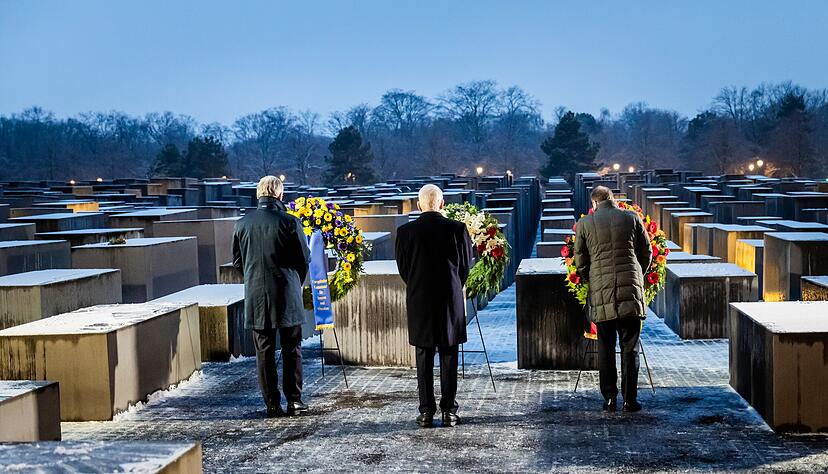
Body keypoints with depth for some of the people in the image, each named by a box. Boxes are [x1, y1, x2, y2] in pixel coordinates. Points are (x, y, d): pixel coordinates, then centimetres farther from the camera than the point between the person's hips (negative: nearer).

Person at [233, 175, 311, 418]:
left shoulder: (242, 223, 0)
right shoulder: (289, 222, -9)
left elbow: (237, 260, 9)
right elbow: (304, 259, -2)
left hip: (256, 298, 2)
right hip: (287, 297, -2)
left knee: (264, 352, 8)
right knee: (292, 350, 8)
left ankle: (272, 405, 10)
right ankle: (294, 401, 9)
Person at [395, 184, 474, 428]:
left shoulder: (405, 231, -5)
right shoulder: (457, 229, -6)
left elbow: (403, 268, 4)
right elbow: (465, 265, 4)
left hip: (419, 302, 1)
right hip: (451, 301, 0)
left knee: (424, 360, 7)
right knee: (449, 358, 6)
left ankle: (426, 412, 8)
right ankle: (449, 412, 9)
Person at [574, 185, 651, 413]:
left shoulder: (584, 224, 2)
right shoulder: (632, 218, 4)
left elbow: (580, 261, 6)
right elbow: (646, 253, 11)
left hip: (601, 293, 0)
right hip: (631, 292, 0)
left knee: (605, 348, 8)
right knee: (629, 348, 5)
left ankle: (609, 399, 10)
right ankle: (630, 400, 5)